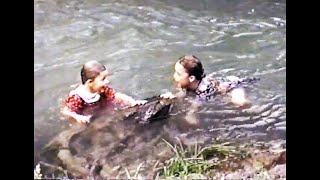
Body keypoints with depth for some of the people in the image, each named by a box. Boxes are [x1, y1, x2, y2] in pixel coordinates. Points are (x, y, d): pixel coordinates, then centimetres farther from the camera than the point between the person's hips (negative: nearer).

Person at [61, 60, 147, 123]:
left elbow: (117, 96, -10)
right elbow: (66, 111, -25)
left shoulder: (103, 90, -9)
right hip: (84, 124, -4)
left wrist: (133, 102, -24)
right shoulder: (77, 97, -27)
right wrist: (77, 117, -46)